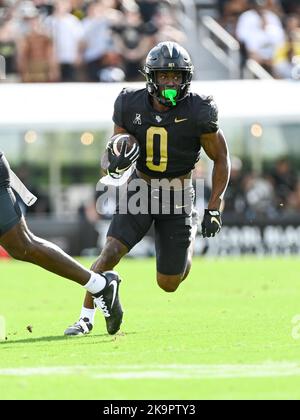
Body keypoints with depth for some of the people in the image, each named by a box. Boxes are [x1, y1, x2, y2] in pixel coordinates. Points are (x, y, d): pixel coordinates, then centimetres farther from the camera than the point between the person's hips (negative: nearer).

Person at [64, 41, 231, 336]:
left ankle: (190, 236, 39)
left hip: (177, 197, -1)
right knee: (110, 253, -21)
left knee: (168, 284, 6)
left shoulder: (197, 112, -17)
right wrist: (116, 162, -28)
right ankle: (86, 316, -6)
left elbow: (221, 159, -4)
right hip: (140, 190, 1)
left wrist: (214, 209, -10)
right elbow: (111, 162, -3)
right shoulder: (132, 106, -11)